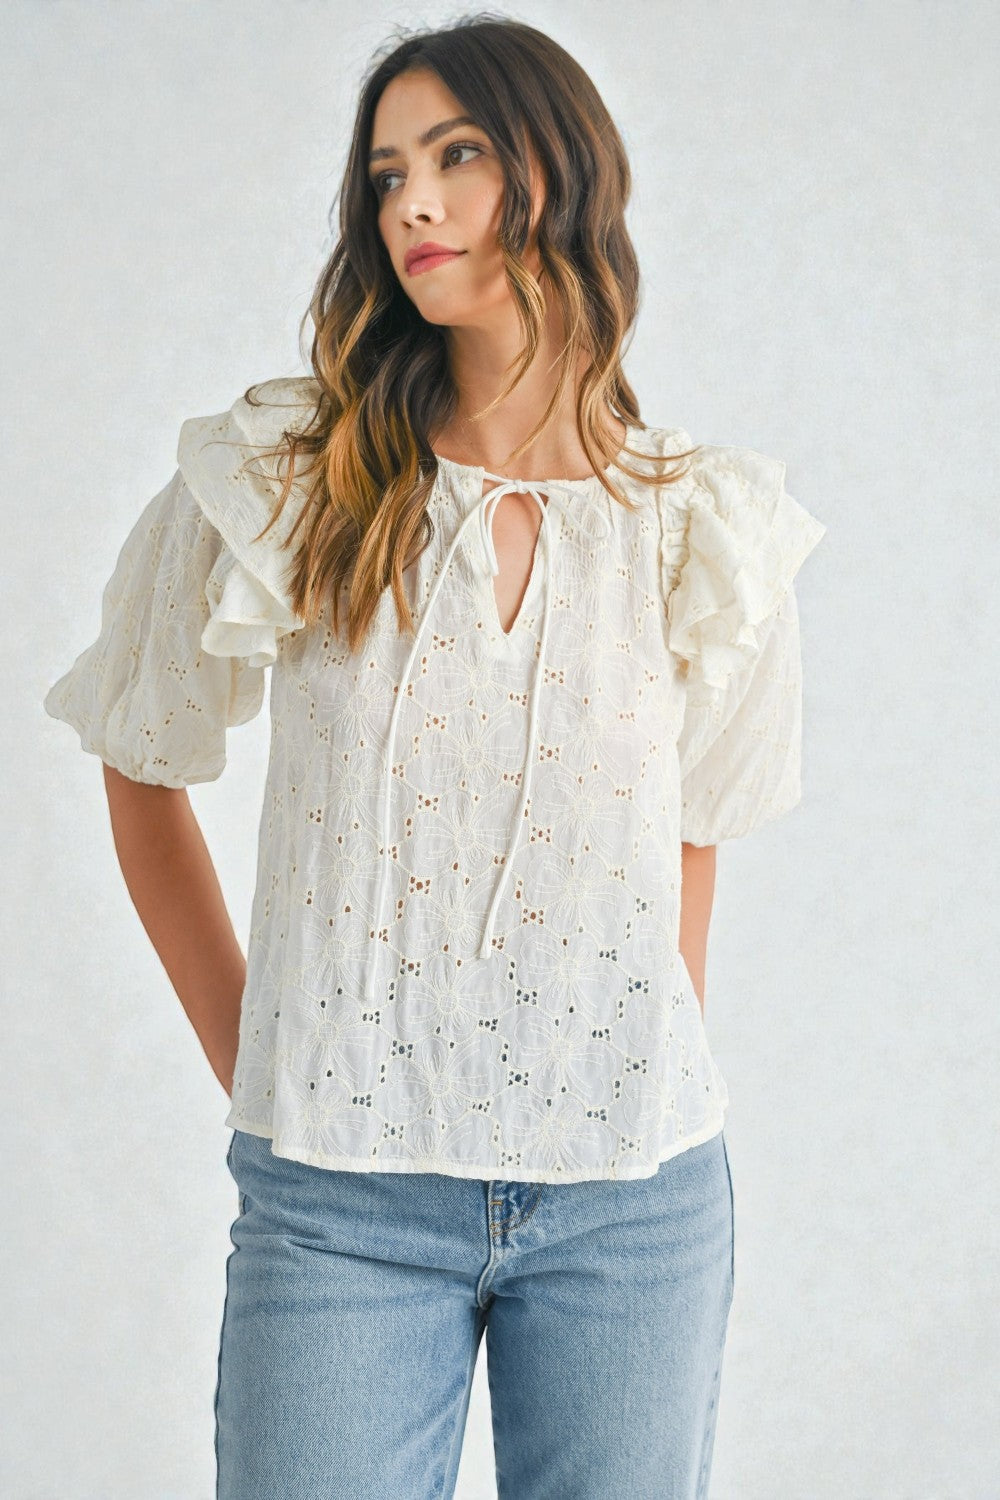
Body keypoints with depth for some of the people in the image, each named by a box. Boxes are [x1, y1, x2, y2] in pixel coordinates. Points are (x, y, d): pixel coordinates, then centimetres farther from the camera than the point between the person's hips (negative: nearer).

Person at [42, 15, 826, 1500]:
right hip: (340, 1193, -1)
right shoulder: (278, 484, -2)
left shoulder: (708, 529, 3)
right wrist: (251, 1068, 7)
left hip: (635, 1201, 2)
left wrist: (654, 1079, 13)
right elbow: (144, 773, 8)